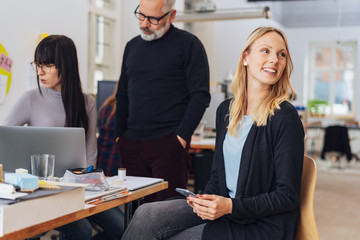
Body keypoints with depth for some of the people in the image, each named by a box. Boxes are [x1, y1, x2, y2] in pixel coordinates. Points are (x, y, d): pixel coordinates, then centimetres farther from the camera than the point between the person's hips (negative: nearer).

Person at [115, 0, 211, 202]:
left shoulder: (188, 44, -1)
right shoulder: (132, 46, 16)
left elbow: (200, 95, -6)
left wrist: (182, 136, -13)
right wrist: (120, 134, 12)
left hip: (168, 142, -5)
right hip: (131, 144, 5)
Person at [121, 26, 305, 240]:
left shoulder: (285, 118, -14)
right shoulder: (226, 110, 7)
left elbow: (288, 196, -13)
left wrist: (231, 206, -23)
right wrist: (205, 199, -6)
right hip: (223, 209, 6)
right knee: (147, 214, -14)